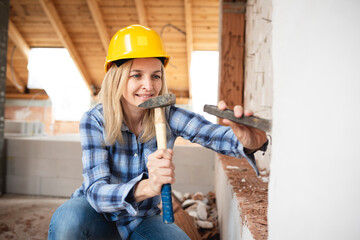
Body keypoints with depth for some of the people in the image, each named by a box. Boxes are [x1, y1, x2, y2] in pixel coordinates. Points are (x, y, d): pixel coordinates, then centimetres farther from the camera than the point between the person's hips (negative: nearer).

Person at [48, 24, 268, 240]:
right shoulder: (94, 121, -20)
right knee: (68, 220, -34)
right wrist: (147, 187, -50)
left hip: (143, 220, 3)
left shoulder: (169, 116, -15)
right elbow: (96, 191, -29)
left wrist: (249, 140, -54)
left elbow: (217, 136, -29)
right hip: (99, 214, -2)